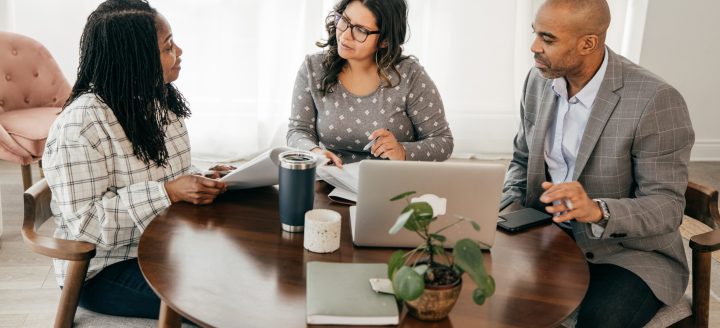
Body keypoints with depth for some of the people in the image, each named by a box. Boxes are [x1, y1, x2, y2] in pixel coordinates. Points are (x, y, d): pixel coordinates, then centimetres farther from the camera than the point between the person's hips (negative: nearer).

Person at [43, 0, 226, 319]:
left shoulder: (163, 100, 6)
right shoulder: (79, 125, -21)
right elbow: (85, 222, -24)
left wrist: (205, 179, -5)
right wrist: (168, 193, -29)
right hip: (103, 271, -7)